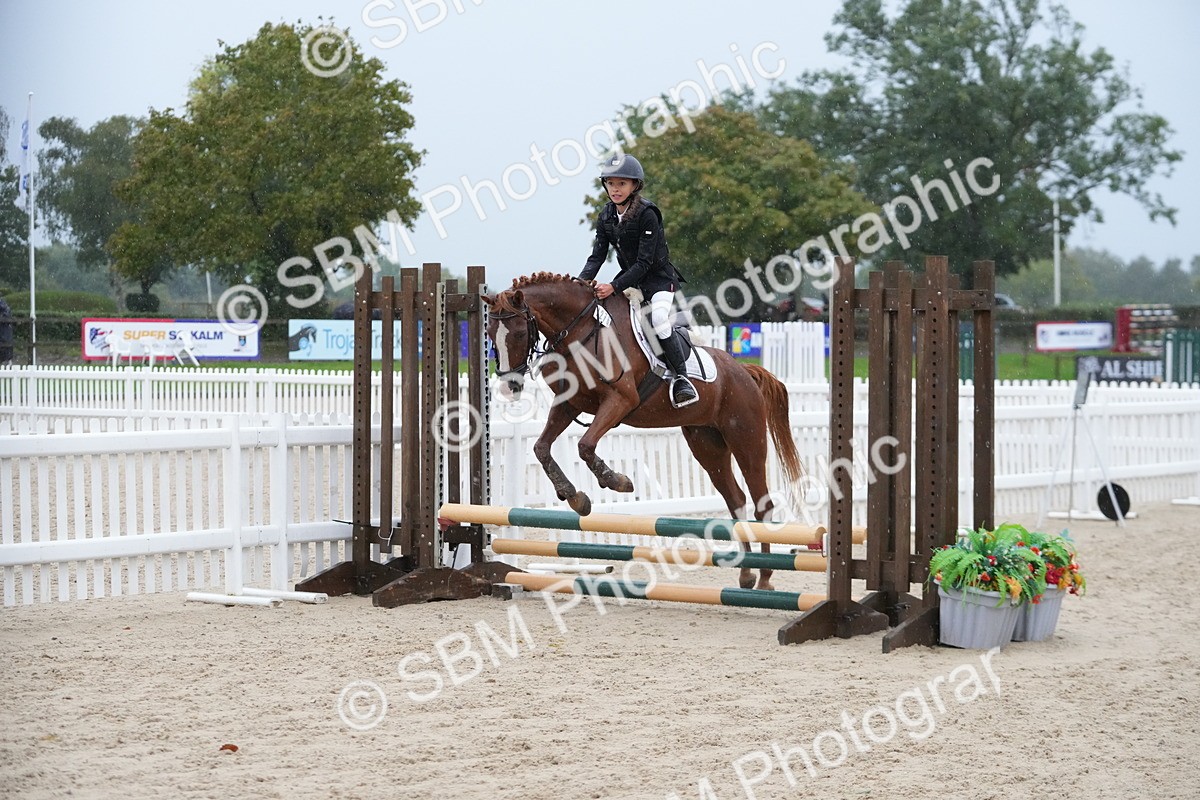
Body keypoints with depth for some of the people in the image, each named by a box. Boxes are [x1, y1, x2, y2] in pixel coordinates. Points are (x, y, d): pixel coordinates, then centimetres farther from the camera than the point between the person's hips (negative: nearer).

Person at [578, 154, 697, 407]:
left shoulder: (646, 215, -22)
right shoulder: (606, 216, -1)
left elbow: (644, 262, -25)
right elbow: (597, 255, -3)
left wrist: (614, 287, -32)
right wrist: (582, 282, -21)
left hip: (658, 277, -8)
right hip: (629, 276, 8)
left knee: (658, 319, -29)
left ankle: (680, 376, -18)